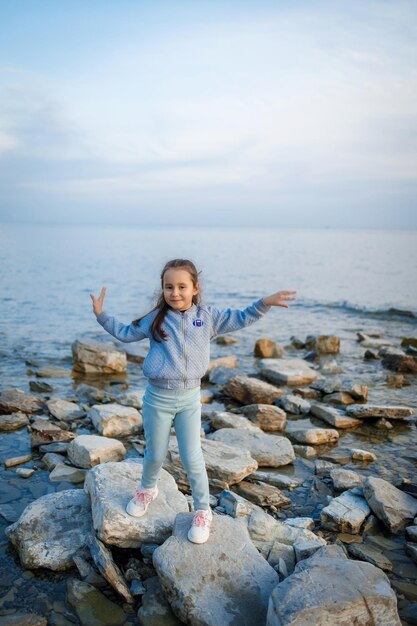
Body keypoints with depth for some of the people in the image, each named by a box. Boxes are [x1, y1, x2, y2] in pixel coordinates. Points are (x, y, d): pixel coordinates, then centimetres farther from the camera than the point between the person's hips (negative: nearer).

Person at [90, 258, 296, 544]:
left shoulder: (207, 316, -2)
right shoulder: (155, 319, -3)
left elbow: (241, 319, 5)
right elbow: (125, 332, 10)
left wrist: (265, 303, -7)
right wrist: (102, 315, 2)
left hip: (190, 398, 0)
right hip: (158, 398, 0)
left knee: (192, 458, 5)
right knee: (155, 454, 16)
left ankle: (203, 511, 25)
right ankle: (147, 489, 47)